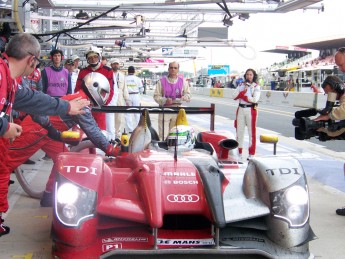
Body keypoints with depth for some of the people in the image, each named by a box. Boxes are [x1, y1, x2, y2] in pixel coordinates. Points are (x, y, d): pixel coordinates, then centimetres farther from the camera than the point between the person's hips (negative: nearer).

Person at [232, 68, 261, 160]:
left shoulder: (256, 86, -2)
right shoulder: (241, 85, 12)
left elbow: (255, 99, -17)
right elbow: (234, 96, 1)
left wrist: (242, 96, -9)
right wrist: (243, 92, -14)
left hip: (251, 110, -5)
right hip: (241, 109, 5)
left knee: (251, 131, -1)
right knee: (239, 130, 10)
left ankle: (251, 153, 4)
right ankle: (239, 151, 21)